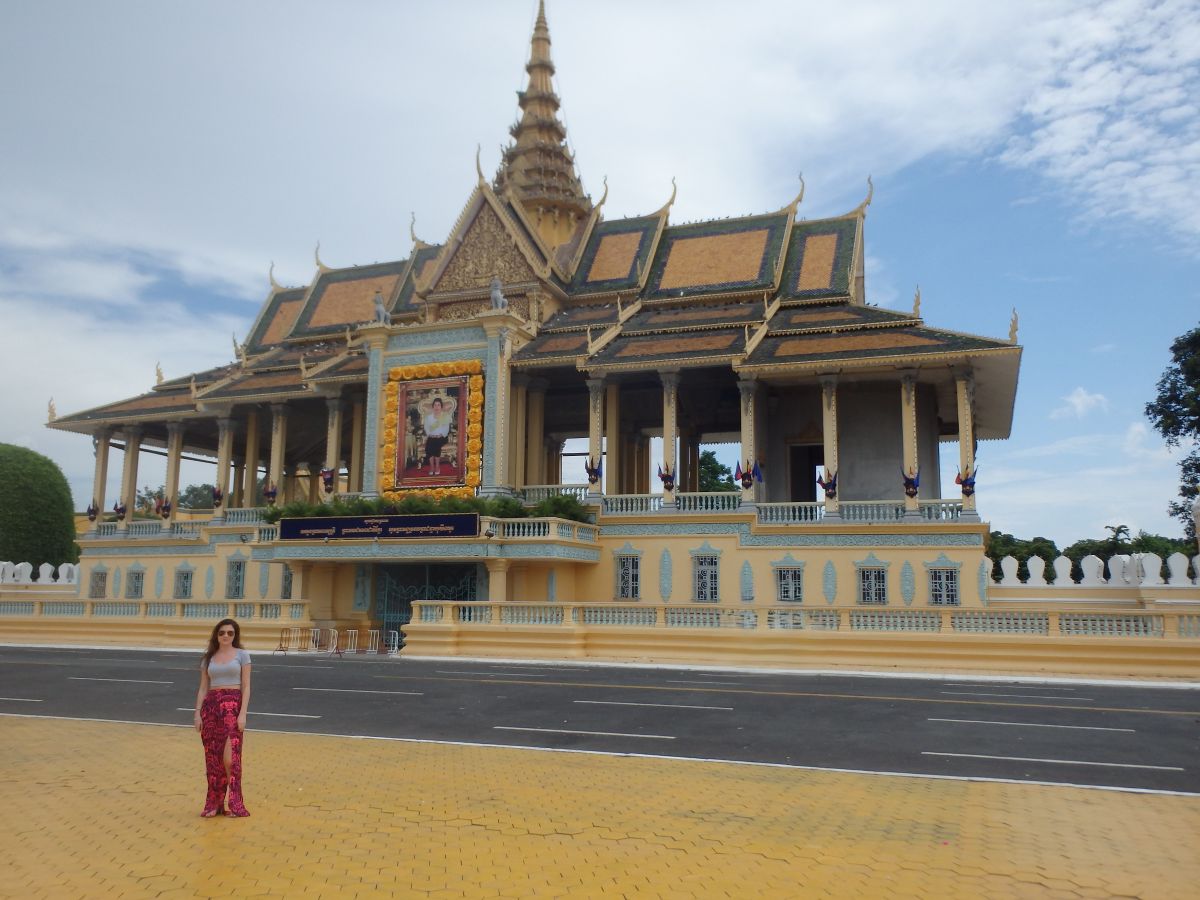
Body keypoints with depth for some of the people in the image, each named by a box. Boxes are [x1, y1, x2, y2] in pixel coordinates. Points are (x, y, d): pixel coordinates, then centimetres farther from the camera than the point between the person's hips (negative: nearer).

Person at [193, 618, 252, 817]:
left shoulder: (242, 655, 3)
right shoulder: (208, 658, 12)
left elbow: (246, 687, -2)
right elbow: (203, 688, 12)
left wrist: (243, 713, -11)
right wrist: (198, 713, 2)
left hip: (233, 705, -4)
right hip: (211, 705, 4)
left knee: (229, 755, -12)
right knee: (212, 756, 3)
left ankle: (235, 803, -1)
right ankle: (214, 803, 12)